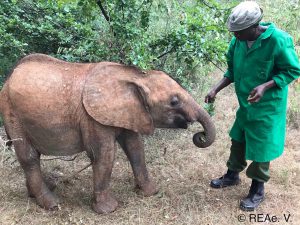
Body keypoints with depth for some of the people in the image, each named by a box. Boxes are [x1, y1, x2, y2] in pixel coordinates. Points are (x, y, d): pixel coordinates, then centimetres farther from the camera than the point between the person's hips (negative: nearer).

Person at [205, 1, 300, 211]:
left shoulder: (278, 40, -25)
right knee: (238, 139, 20)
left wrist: (265, 86, -29)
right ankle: (232, 175, 42)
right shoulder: (238, 41, -7)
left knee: (261, 147, 6)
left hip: (267, 106, -6)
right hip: (245, 103, 6)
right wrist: (215, 90, -7)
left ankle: (258, 189, 26)